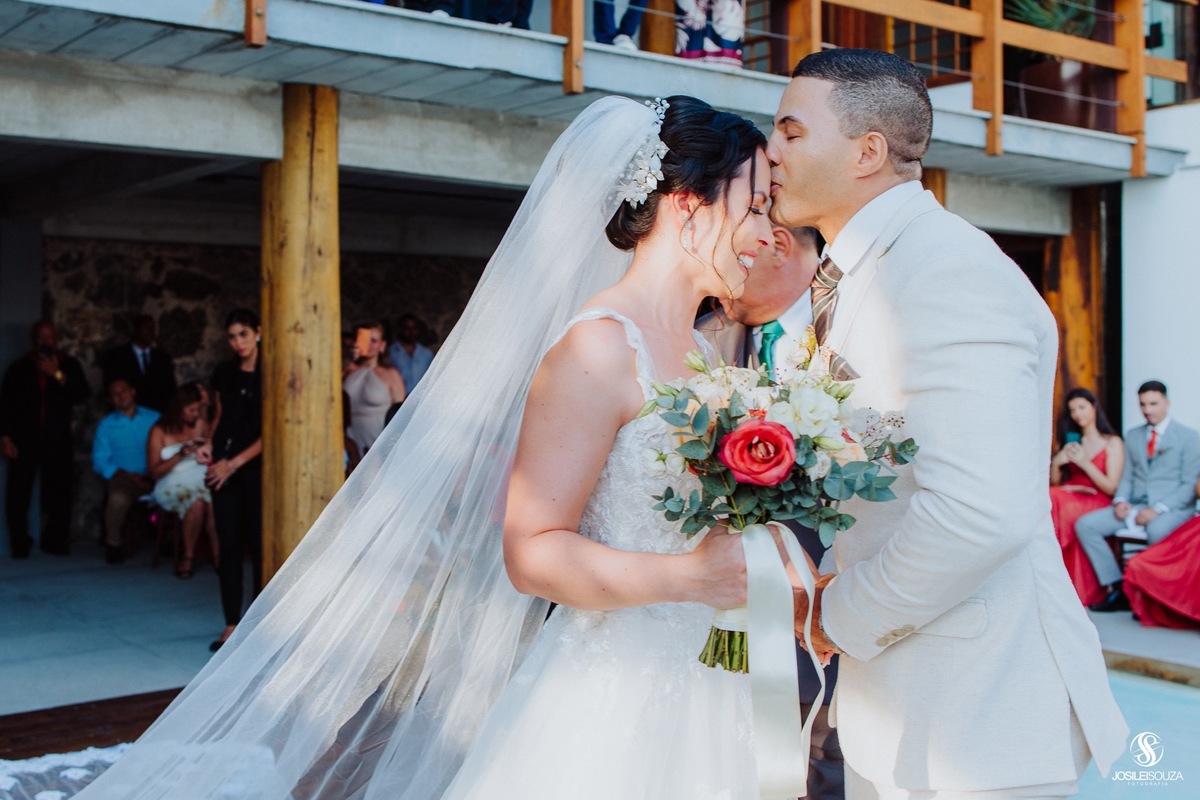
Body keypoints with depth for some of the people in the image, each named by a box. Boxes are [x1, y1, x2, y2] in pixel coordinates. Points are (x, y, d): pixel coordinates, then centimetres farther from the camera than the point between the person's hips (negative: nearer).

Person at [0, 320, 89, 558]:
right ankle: (20, 545, 3)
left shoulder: (69, 365, 9)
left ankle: (55, 542, 7)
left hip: (57, 442, 0)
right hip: (24, 441, 0)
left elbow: (81, 394, -5)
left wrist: (57, 375, -15)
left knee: (59, 494, -3)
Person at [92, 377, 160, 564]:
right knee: (118, 498, -36)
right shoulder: (106, 426, 12)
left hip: (155, 477, 1)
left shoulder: (154, 419, 14)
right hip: (123, 478, -1)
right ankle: (114, 543, -10)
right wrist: (130, 477, -11)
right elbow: (100, 463, 4)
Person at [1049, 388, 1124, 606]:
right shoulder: (1071, 441, 20)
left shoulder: (1112, 443, 4)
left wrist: (1084, 462, -13)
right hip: (1071, 497, 4)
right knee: (1049, 501, -31)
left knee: (1057, 506, -35)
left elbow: (1110, 487, -5)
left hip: (1097, 503, -4)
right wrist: (1056, 463, -3)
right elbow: (1054, 483, 17)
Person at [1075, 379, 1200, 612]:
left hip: (1173, 508, -5)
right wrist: (1120, 500, -4)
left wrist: (1158, 509, -18)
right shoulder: (1133, 436, 19)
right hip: (1134, 506, 6)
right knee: (1085, 525, -16)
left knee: (1156, 531, -41)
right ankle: (1116, 590, -13)